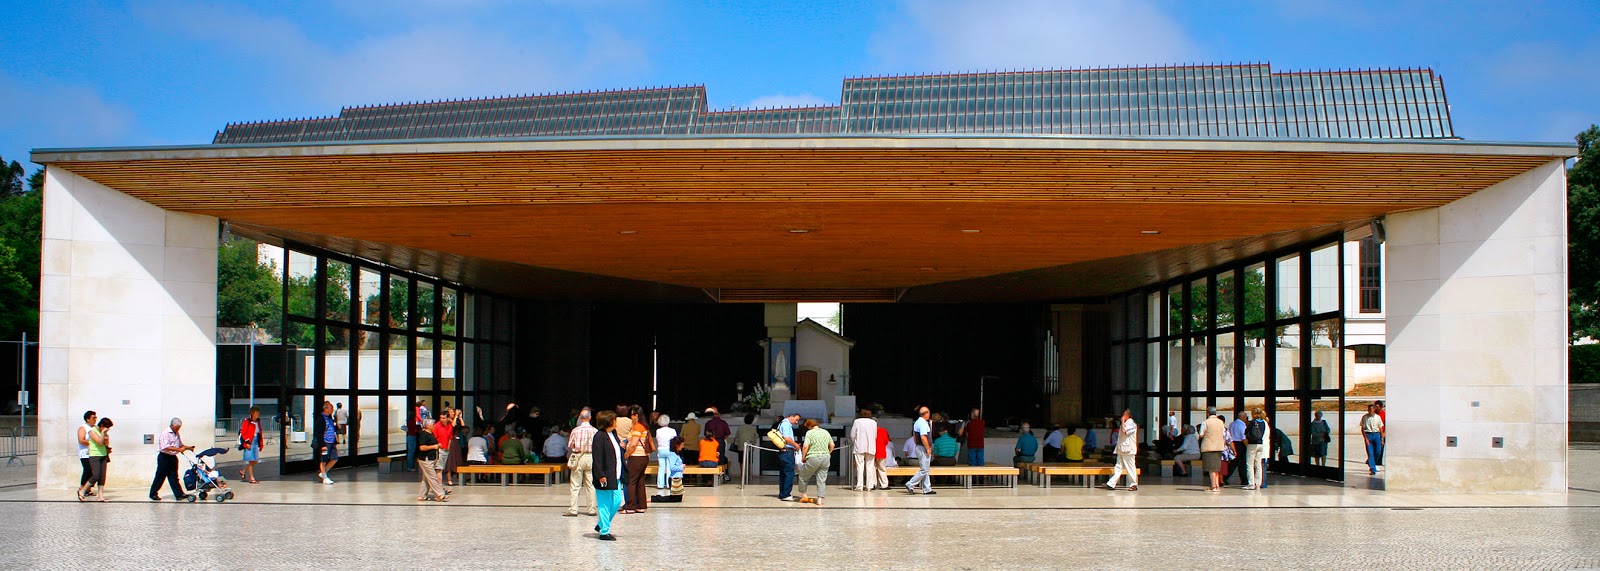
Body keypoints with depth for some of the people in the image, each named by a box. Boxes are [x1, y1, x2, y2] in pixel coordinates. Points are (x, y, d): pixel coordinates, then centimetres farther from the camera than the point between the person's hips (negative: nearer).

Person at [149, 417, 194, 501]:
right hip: (164, 457, -7)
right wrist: (178, 449, -29)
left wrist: (187, 447, 4)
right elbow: (166, 447, -24)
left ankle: (179, 494, -3)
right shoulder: (165, 433, -14)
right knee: (160, 477, 2)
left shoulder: (176, 434, 13)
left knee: (174, 477, 4)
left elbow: (180, 445, 23)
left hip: (173, 457, 7)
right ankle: (153, 494, 14)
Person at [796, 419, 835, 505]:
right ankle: (819, 499, 4)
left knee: (803, 476, 16)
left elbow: (805, 446, -15)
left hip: (813, 458, -4)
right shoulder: (825, 432, 9)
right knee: (822, 480, 9)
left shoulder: (809, 433, -6)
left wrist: (803, 457, -2)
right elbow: (832, 445, 13)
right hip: (825, 458, 4)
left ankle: (803, 495, 22)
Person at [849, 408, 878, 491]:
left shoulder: (857, 421, -2)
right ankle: (869, 486, 4)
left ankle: (859, 486, -9)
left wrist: (854, 443, 17)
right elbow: (875, 436, 8)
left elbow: (852, 435, 0)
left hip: (859, 447, -2)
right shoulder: (874, 422, 5)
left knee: (860, 466, -3)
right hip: (871, 448, 2)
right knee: (870, 467, 5)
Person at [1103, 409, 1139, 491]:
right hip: (1122, 450, 9)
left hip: (1128, 450, -9)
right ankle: (1111, 484, 3)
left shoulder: (1131, 423, -9)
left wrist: (1123, 421, -12)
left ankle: (1134, 485, 5)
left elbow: (1124, 431, -23)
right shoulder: (1125, 423, 18)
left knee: (1130, 468, -3)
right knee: (1118, 468, 6)